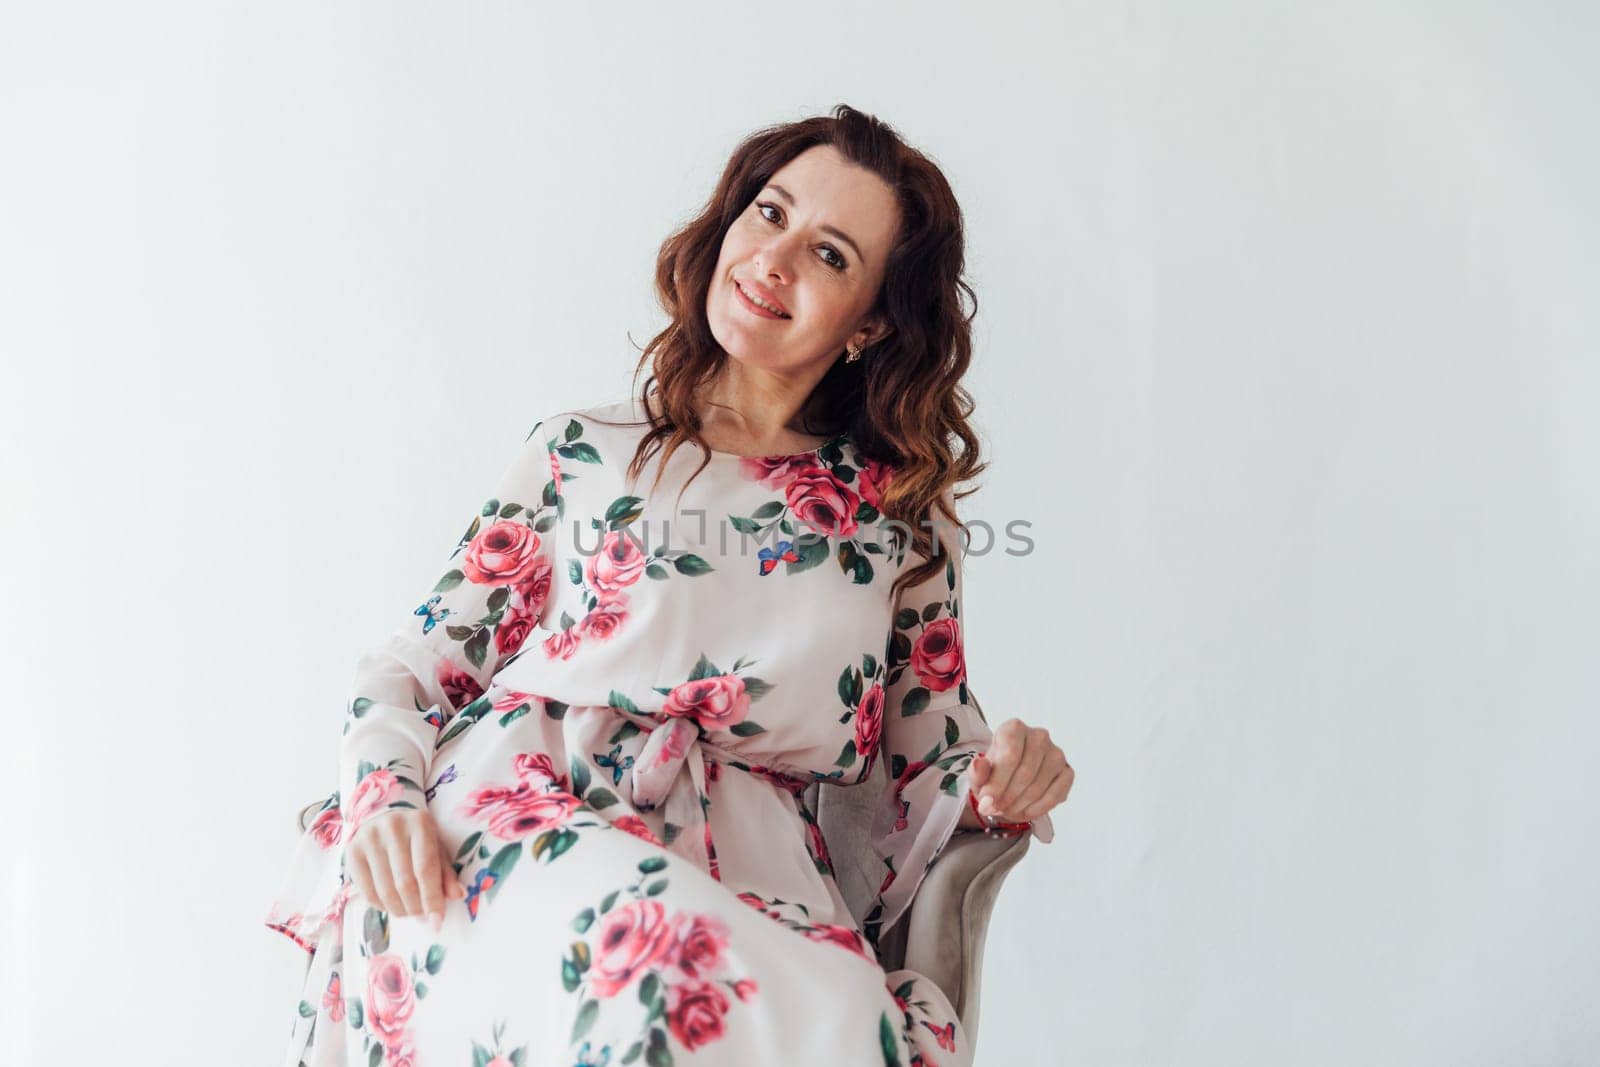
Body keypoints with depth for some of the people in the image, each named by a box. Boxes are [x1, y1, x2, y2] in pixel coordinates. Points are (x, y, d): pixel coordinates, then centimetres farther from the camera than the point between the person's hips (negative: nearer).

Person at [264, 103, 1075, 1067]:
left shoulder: (906, 524, 17)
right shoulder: (580, 454, 16)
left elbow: (931, 779, 18)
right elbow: (414, 669, 14)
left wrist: (999, 781, -5)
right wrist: (387, 801, -7)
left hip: (740, 874, 0)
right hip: (511, 824, 0)